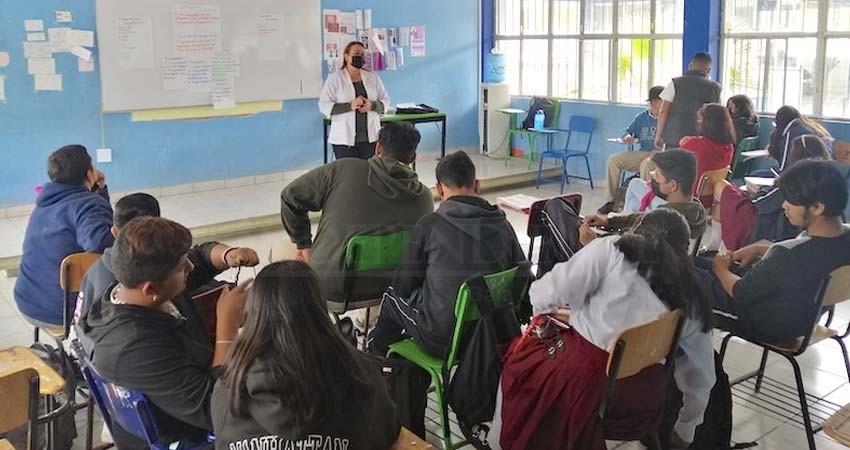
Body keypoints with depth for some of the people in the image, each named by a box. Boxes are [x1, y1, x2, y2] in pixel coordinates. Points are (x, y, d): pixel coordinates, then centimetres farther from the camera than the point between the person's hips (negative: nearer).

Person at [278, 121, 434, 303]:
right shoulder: (425, 198, -8)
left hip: (329, 286, -2)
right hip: (382, 288, 3)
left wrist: (304, 244, 7)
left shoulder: (343, 170, -13)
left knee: (279, 251, 25)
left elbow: (290, 196, -6)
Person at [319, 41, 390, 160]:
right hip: (344, 140, -3)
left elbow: (385, 101, 10)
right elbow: (324, 105, -6)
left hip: (371, 138, 3)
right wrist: (349, 106, -19)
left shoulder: (373, 77, 10)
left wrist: (372, 105, -12)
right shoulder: (334, 78, 0)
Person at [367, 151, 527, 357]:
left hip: (442, 342, -4)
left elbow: (403, 285, -4)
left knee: (393, 297, 23)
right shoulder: (502, 226, -3)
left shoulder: (429, 225, -12)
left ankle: (376, 354, 46)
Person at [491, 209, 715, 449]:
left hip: (583, 381, -4)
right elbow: (701, 377, 17)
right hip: (641, 402, 4)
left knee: (520, 355, 25)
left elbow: (547, 296, -8)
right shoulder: (691, 298, 9)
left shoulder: (612, 249, -4)